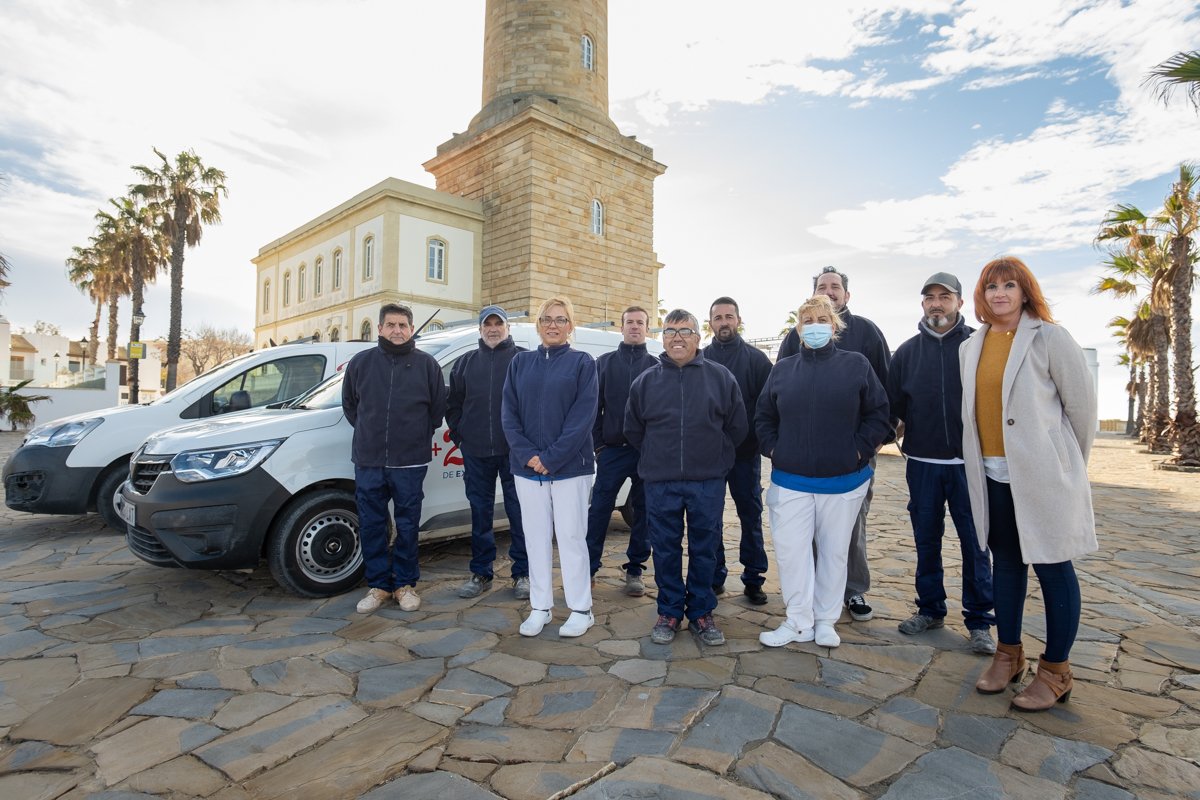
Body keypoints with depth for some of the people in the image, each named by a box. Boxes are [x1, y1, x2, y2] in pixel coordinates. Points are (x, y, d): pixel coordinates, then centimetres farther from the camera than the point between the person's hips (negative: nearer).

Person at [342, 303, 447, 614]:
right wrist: (368, 432, 12)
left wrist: (418, 436, 7)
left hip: (410, 462, -2)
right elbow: (349, 403, 16)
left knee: (408, 526, 7)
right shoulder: (360, 362, 4)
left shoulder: (427, 364, 0)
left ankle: (405, 583, 22)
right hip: (368, 460, 2)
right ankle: (378, 585, 22)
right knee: (371, 525, 8)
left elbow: (438, 407, 8)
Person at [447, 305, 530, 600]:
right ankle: (481, 573, 23)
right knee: (480, 513, 11)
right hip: (476, 453, 4)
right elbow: (452, 403, 17)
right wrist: (458, 434, 7)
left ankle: (522, 573, 16)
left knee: (518, 512, 3)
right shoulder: (465, 363, 13)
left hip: (514, 451, -3)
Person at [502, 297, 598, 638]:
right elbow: (508, 412, 3)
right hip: (527, 468, 3)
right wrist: (527, 455, -11)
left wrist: (551, 458, -15)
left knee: (571, 537, 3)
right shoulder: (520, 363, 9)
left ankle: (581, 610, 16)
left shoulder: (582, 363, 0)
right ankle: (540, 607, 23)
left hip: (570, 467, -3)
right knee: (536, 537, 10)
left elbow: (583, 415, -9)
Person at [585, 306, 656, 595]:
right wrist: (598, 443, -1)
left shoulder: (656, 366, 7)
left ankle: (634, 570, 20)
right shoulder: (604, 363, 8)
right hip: (612, 450, 0)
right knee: (599, 509, -1)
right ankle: (588, 567, 9)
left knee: (643, 511, 7)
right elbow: (594, 406, 6)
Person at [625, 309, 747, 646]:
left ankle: (701, 613, 26)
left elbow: (737, 427, 7)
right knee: (665, 550, 9)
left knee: (704, 549, 9)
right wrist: (657, 457, 11)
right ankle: (669, 612, 25)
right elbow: (633, 429, 12)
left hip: (708, 482, 0)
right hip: (660, 483, 1)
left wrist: (715, 456, 9)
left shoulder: (721, 377, 1)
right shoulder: (645, 381, 4)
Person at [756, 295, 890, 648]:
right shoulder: (782, 369, 7)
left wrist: (859, 451, -8)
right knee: (790, 551, 1)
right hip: (791, 481, 1)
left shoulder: (856, 364, 0)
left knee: (834, 552, 11)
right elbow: (764, 417, 12)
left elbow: (878, 414, 0)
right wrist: (773, 450, -1)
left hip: (844, 480, -1)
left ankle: (826, 621, 28)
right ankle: (799, 621, 17)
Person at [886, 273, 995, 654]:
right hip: (922, 463, 3)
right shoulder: (907, 351, 6)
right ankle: (930, 609, 28)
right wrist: (918, 432, 0)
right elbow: (894, 404, 7)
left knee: (975, 543, 5)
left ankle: (979, 621, 19)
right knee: (926, 540, 12)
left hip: (970, 463, -2)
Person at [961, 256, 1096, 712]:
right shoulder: (972, 347, 7)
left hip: (1041, 475, -5)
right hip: (993, 474, 5)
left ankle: (1055, 673, 20)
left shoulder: (1049, 338, -8)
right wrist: (980, 457, 12)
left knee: (1052, 568, 5)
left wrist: (1069, 465, 3)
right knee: (1005, 562, 15)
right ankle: (1008, 655, 30)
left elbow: (1083, 404, -4)